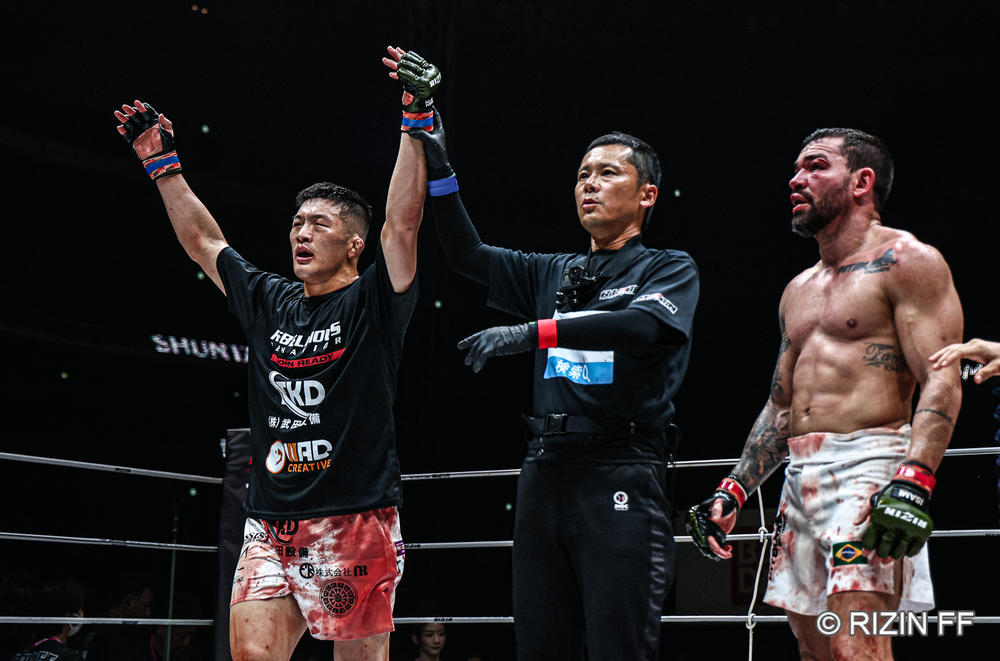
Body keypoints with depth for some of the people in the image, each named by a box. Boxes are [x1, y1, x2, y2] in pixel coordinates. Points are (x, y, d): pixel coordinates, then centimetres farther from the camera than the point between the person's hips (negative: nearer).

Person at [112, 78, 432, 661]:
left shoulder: (372, 304, 0)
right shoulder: (269, 302, 14)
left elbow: (403, 221, -13)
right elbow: (201, 241, 24)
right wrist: (162, 162, 24)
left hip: (356, 521, -5)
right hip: (271, 524, 5)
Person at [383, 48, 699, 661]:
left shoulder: (670, 269, 6)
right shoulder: (552, 273, 21)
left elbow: (642, 324, -15)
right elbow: (469, 255, 12)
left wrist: (533, 332, -19)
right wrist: (435, 156, 3)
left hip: (621, 477, -5)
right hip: (545, 471, 5)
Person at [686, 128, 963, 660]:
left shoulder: (906, 262, -2)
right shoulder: (798, 291, 22)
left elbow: (942, 382, -12)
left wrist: (914, 481, -26)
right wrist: (731, 492, 17)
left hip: (868, 468, -8)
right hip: (801, 477, 8)